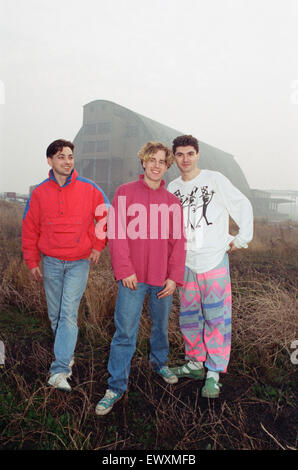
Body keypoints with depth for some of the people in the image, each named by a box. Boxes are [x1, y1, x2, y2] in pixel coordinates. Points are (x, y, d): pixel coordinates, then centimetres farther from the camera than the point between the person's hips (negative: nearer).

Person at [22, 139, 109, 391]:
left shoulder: (89, 188, -4)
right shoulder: (40, 192, 1)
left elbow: (106, 216, 6)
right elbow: (30, 228, 7)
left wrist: (98, 246, 0)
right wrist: (32, 261, 6)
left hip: (79, 262, -2)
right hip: (51, 262, 3)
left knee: (69, 313, -10)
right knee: (55, 315, 11)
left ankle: (60, 370, -5)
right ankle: (68, 356, 32)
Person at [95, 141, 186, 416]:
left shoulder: (172, 202, 7)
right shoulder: (125, 193, 0)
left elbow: (178, 242, 6)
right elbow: (117, 233, -7)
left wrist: (174, 277, -3)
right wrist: (124, 270, -14)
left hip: (163, 279, 3)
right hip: (132, 278, -3)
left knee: (162, 325, 18)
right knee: (125, 331, 0)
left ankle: (160, 363, 43)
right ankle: (116, 386, 14)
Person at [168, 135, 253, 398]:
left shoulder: (215, 179, -2)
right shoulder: (173, 188, 11)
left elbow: (243, 205, 0)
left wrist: (241, 239, -1)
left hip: (215, 260, -4)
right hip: (187, 262, 5)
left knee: (216, 318, -2)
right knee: (188, 317, 11)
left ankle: (214, 374, 9)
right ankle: (195, 364, 28)